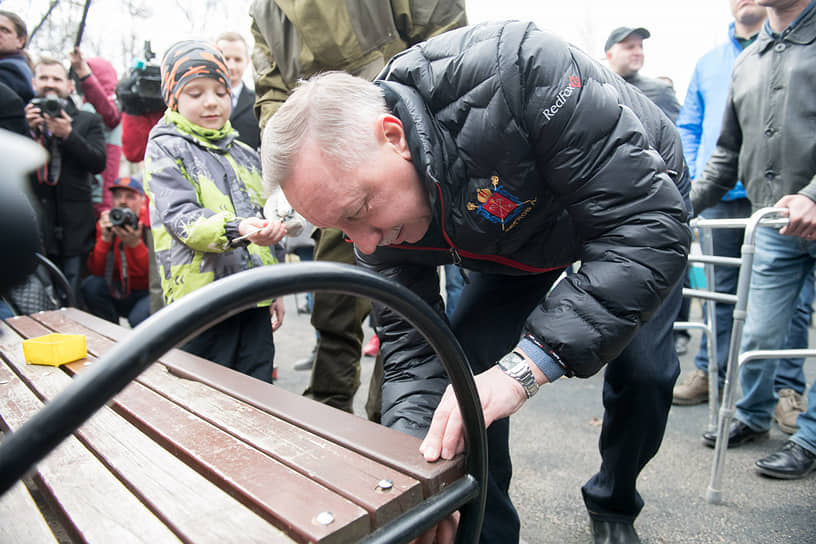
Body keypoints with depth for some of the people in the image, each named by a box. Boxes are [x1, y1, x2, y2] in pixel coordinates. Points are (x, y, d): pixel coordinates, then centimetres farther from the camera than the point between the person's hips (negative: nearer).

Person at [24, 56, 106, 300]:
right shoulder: (23, 118, 12)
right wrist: (28, 130, -10)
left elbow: (98, 163, -2)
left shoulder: (89, 121, 11)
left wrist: (68, 134, -13)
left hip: (73, 227, -1)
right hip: (32, 226, 1)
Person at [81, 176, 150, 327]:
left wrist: (136, 244, -32)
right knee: (91, 285, -21)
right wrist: (105, 239, -21)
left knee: (138, 319, -32)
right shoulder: (106, 222, 0)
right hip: (123, 292, 5)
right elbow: (95, 271, -9)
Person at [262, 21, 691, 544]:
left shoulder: (517, 70, -43)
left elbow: (650, 225, -43)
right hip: (522, 237, 3)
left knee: (643, 372, -12)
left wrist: (522, 366, -51)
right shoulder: (378, 216, -24)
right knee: (463, 363, -12)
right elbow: (411, 343, -19)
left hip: (643, 199, -2)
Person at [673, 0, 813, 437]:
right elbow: (687, 126, 23)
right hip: (720, 198, 4)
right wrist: (699, 177, 10)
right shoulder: (708, 63, 20)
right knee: (721, 291, 11)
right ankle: (710, 373, 21)